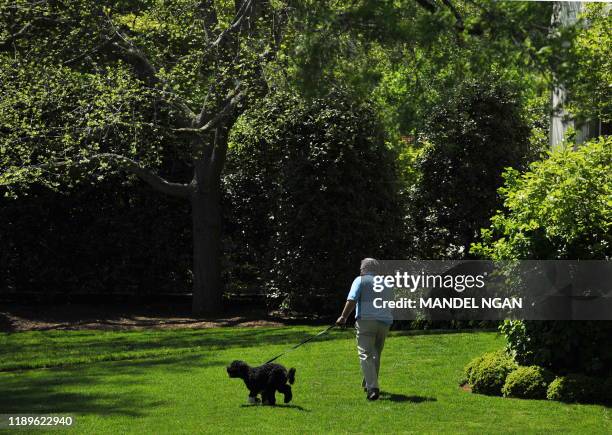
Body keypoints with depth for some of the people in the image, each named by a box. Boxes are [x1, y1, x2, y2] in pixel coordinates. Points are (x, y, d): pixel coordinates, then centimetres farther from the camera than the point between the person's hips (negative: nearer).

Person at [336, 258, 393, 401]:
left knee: (366, 355, -9)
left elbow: (352, 300, -8)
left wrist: (343, 317, -5)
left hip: (366, 320, -6)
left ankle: (372, 388, -23)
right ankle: (369, 384, 31)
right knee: (376, 355, 19)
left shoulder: (360, 280, 3)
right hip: (385, 321, 6)